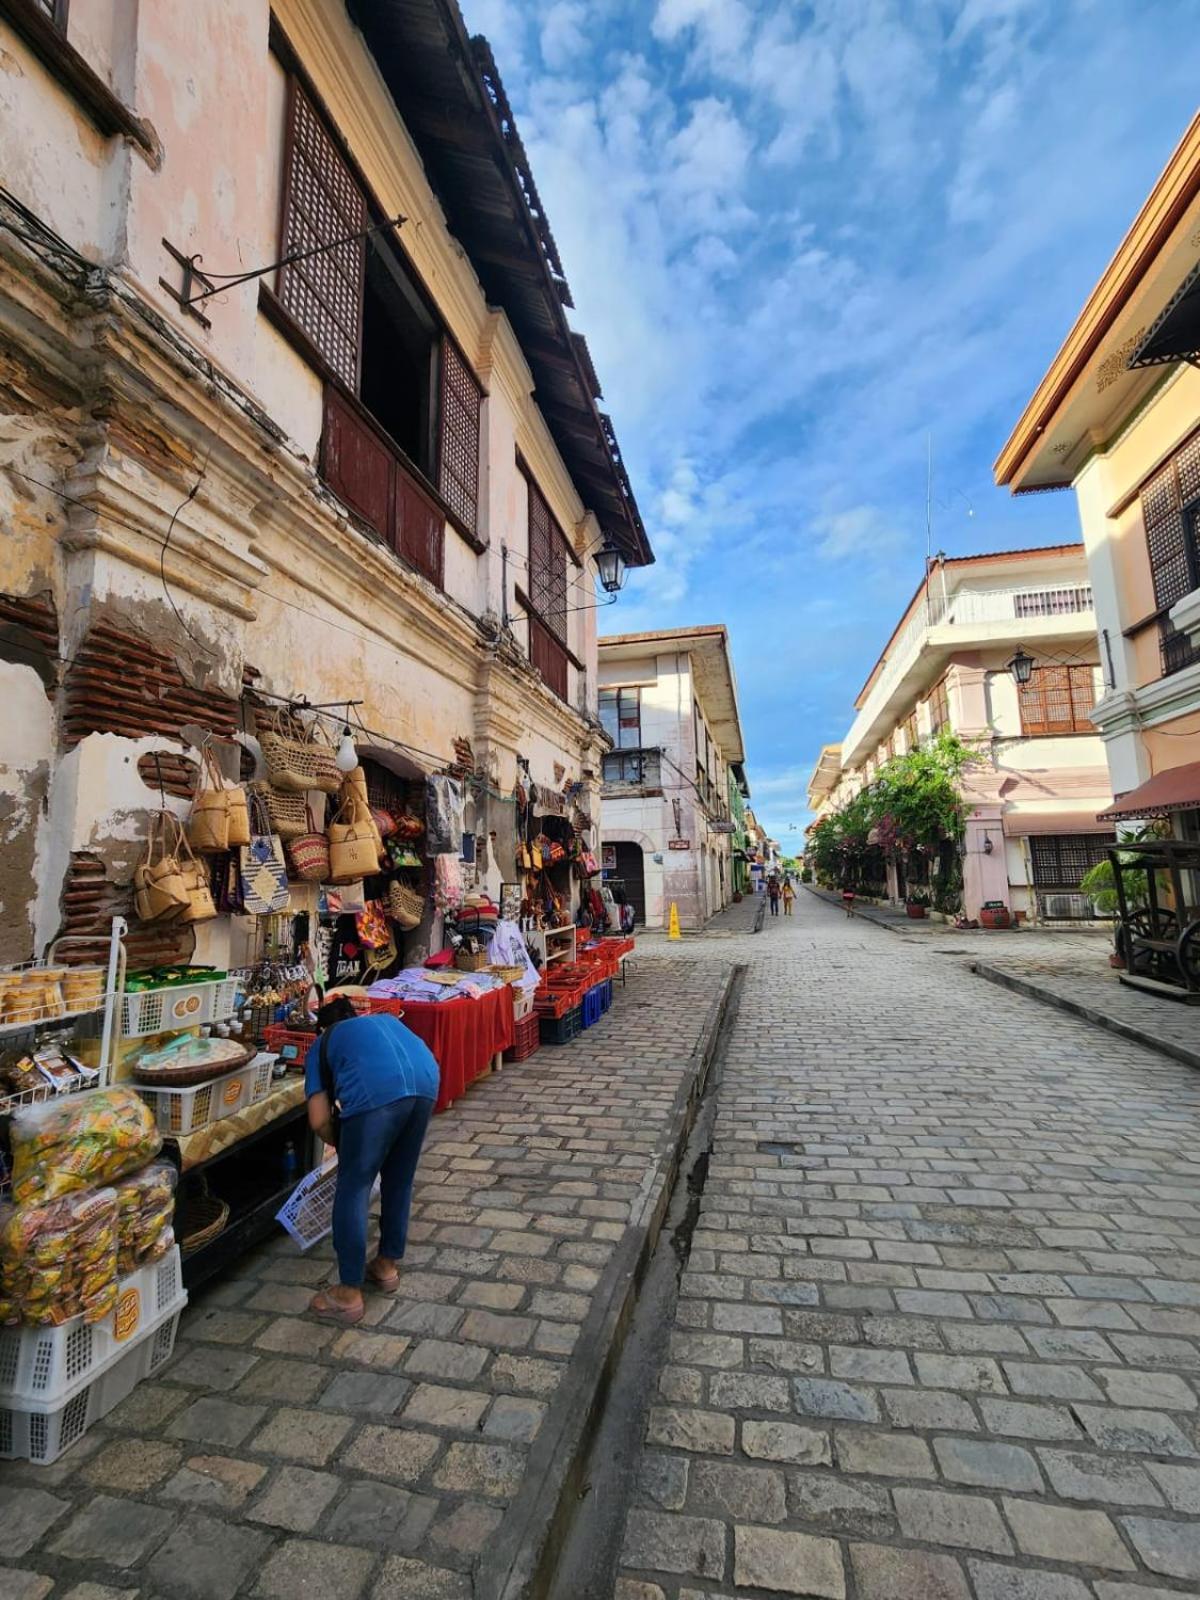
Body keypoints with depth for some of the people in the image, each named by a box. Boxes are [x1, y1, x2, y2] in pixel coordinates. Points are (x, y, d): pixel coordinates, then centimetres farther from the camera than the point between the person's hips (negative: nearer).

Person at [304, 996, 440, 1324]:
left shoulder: (322, 1044, 29)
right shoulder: (386, 1020, 39)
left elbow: (319, 1121, 19)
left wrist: (345, 1145, 39)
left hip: (375, 1091, -4)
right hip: (426, 1082, 5)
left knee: (353, 1190, 16)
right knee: (399, 1181, 25)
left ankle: (349, 1294, 25)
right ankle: (387, 1265, 40)